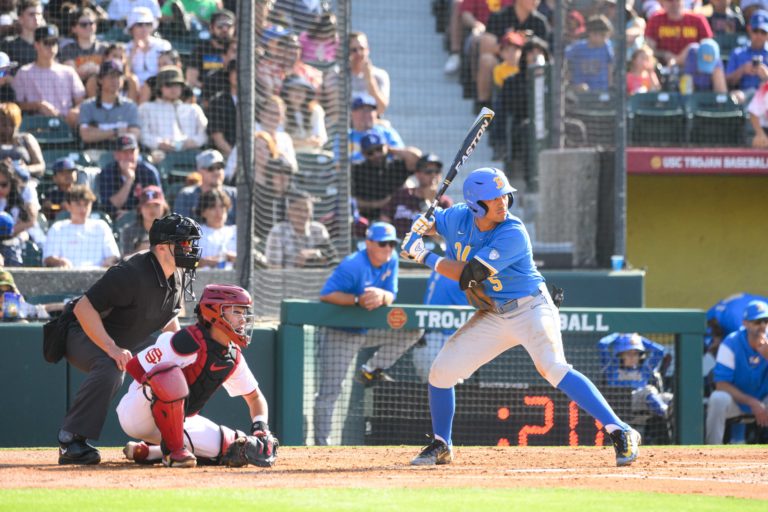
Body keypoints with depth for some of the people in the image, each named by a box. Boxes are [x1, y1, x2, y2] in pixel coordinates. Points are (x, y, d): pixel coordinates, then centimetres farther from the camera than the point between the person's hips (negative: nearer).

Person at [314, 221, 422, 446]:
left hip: (367, 330, 7)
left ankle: (372, 370, 8)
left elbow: (391, 296, -4)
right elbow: (326, 295, -28)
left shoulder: (391, 261, -3)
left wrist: (381, 296, -28)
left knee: (413, 330, 0)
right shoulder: (353, 266, -25)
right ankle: (321, 443, -5)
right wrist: (358, 300, -36)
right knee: (330, 391, -11)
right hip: (340, 333, -7)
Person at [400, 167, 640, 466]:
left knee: (553, 368, -29)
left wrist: (426, 258, -18)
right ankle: (440, 446, 25)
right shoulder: (459, 218, -5)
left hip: (530, 309, -7)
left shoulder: (513, 234, -25)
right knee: (441, 372, 3)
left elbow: (468, 274, -29)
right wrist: (421, 226, -6)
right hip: (492, 316, 7)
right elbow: (432, 221, 19)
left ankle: (620, 432, -32)